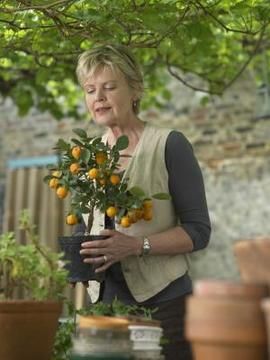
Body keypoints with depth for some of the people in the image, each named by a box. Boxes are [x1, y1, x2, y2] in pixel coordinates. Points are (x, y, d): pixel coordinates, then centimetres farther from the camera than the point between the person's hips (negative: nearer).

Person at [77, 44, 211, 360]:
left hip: (163, 302, -4)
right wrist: (76, 257, -3)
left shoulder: (169, 145, -6)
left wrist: (138, 245, -22)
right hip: (104, 303, 4)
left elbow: (198, 230, -8)